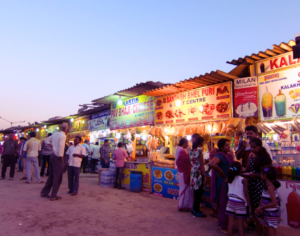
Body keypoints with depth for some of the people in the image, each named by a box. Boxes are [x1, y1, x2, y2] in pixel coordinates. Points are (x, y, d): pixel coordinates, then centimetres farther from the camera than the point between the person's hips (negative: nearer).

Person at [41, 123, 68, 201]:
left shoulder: (55, 133, 9)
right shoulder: (62, 136, -16)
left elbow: (46, 140, 21)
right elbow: (61, 147, -22)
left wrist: (51, 145, 13)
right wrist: (61, 157, -13)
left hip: (53, 155, 9)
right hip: (57, 157, -8)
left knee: (51, 176, 18)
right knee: (57, 177, 0)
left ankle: (44, 192, 26)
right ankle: (53, 196, 6)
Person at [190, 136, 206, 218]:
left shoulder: (192, 150, 12)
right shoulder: (199, 150, -12)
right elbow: (201, 164, -13)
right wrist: (204, 175, -8)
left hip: (193, 173, 8)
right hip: (199, 173, -8)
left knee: (196, 192, 17)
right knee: (198, 192, 1)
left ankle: (194, 208, 26)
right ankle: (196, 211, 8)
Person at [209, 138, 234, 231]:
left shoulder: (228, 155, 9)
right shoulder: (220, 155, -20)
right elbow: (212, 163, -38)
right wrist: (221, 172, -26)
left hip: (229, 181, 9)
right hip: (223, 182, -9)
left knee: (223, 204, 20)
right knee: (224, 204, 2)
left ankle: (221, 223, 35)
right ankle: (223, 226, 17)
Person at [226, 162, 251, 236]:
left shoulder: (229, 179, -1)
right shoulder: (243, 180, -12)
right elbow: (246, 194, -12)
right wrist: (249, 206, -7)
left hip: (231, 202, 3)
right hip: (240, 203, -3)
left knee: (231, 223, 9)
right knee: (240, 224, 7)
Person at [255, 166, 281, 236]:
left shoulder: (270, 186, -23)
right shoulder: (267, 185, 5)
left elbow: (274, 203, -28)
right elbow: (263, 199, 10)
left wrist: (261, 208, -18)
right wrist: (259, 208, -4)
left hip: (272, 215, -9)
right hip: (266, 214, 9)